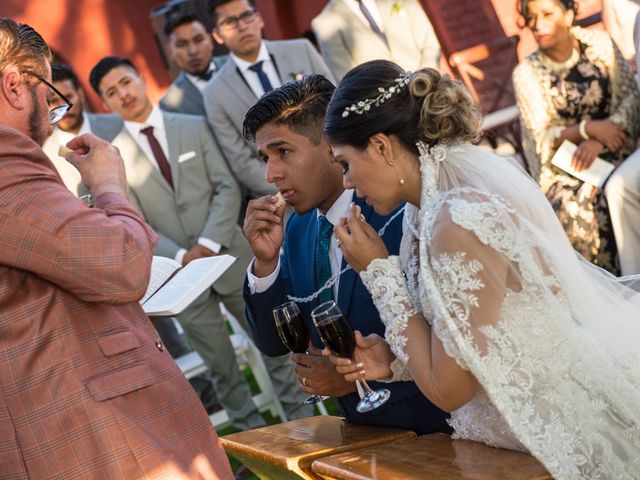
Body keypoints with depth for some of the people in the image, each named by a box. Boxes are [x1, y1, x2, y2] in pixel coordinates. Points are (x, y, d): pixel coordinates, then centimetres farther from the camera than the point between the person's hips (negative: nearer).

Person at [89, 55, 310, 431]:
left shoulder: (196, 127, 2)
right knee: (221, 366, 9)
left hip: (229, 255, 1)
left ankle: (302, 416, 26)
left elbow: (227, 187, -3)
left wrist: (209, 243, -15)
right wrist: (182, 256, -18)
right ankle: (253, 433, 23)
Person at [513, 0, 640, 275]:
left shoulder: (600, 44, 1)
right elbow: (542, 137, -4)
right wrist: (588, 129, -22)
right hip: (565, 166, 0)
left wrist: (598, 140, -19)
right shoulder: (526, 73, -2)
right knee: (569, 210, -30)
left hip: (615, 149, 1)